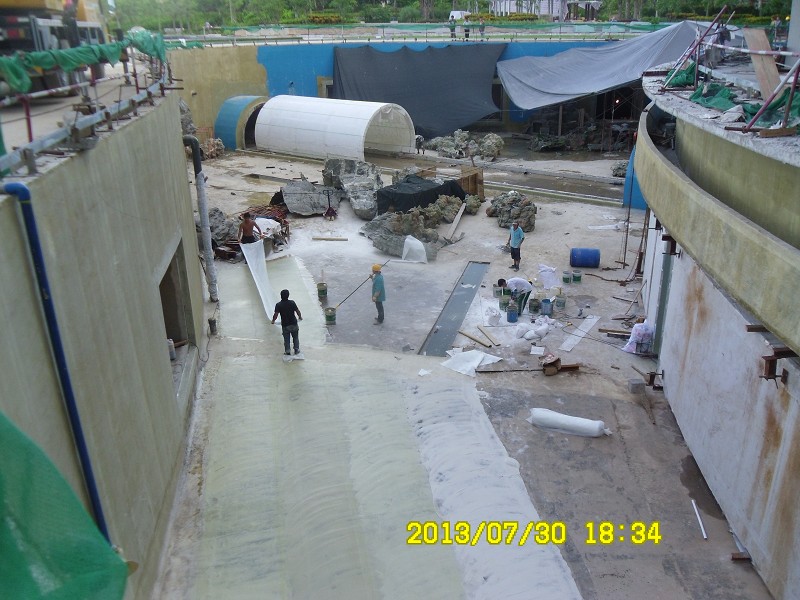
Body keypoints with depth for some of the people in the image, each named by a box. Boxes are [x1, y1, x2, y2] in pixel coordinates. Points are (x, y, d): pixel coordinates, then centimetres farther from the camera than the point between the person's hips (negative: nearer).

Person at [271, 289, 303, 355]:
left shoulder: (278, 305, -13)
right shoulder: (292, 302, -10)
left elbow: (276, 314, -15)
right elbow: (297, 311, -5)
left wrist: (273, 321, 5)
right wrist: (300, 316, 15)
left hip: (285, 325, -1)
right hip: (293, 323, 1)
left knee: (286, 339, 13)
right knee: (295, 337, 18)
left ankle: (287, 351, 16)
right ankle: (296, 349, 20)